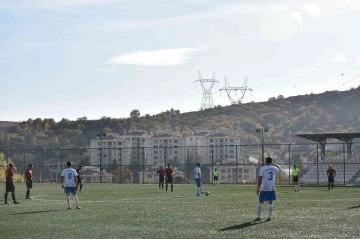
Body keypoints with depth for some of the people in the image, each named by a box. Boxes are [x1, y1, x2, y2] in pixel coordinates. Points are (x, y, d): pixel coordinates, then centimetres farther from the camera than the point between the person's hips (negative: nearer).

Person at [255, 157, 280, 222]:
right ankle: (269, 217, 4)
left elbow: (260, 179, -12)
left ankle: (258, 217, 7)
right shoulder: (274, 168, 2)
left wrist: (258, 188, -7)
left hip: (264, 189, -3)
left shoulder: (263, 168, -9)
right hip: (272, 188, 3)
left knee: (260, 202, 6)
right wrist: (274, 164, 33)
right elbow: (279, 169, 27)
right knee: (270, 202, 7)